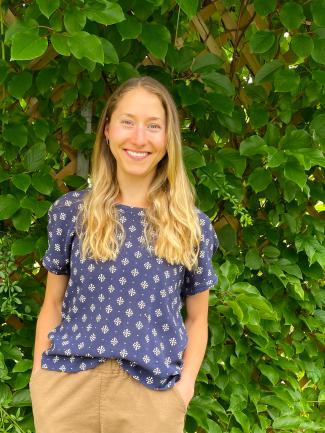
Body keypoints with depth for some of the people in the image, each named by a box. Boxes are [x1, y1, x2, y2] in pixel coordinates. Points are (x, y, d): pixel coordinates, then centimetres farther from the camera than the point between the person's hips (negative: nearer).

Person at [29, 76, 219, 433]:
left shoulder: (192, 226, 1)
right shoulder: (69, 212, 2)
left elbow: (197, 317, 9)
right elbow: (53, 304, 7)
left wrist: (185, 384, -4)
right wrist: (40, 376, -2)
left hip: (152, 391, 0)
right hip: (68, 384, 1)